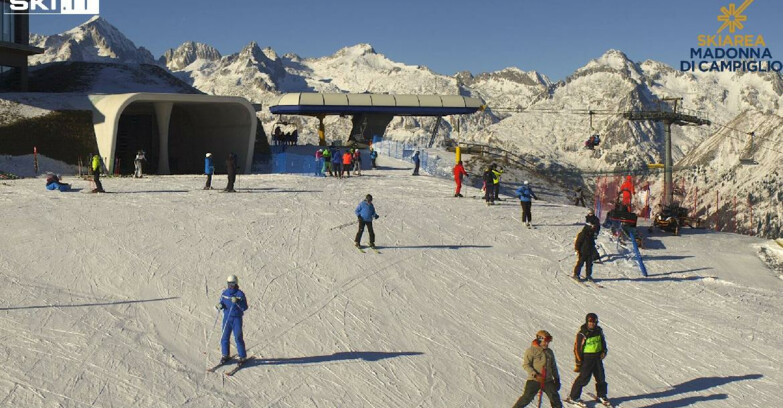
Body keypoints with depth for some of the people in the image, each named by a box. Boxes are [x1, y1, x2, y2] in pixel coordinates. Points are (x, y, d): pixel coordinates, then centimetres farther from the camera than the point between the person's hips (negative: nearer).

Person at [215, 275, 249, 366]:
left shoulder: (240, 294, -9)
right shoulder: (224, 293, 4)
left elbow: (245, 308, -12)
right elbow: (222, 303, 12)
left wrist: (237, 302, -27)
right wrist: (219, 306, -12)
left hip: (237, 318, -4)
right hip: (226, 318, 4)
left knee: (238, 338, -3)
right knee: (225, 337, 6)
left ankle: (243, 357, 8)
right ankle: (225, 355, 22)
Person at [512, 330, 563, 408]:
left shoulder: (549, 352, 12)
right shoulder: (531, 350, -6)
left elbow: (554, 366, 21)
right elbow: (526, 365, -11)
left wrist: (557, 379, 18)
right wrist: (535, 375, -20)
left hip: (548, 381, 5)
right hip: (534, 380, -5)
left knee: (555, 398, 1)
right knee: (526, 398, -9)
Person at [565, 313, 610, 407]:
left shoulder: (598, 331, 3)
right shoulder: (582, 333, -15)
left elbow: (603, 341, 21)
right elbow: (577, 348, -12)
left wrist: (604, 351, 6)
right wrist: (579, 363, -12)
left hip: (598, 357, 6)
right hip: (587, 358, -6)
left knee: (601, 377, 11)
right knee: (584, 378, -7)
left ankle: (601, 396, 32)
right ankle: (573, 397, 4)